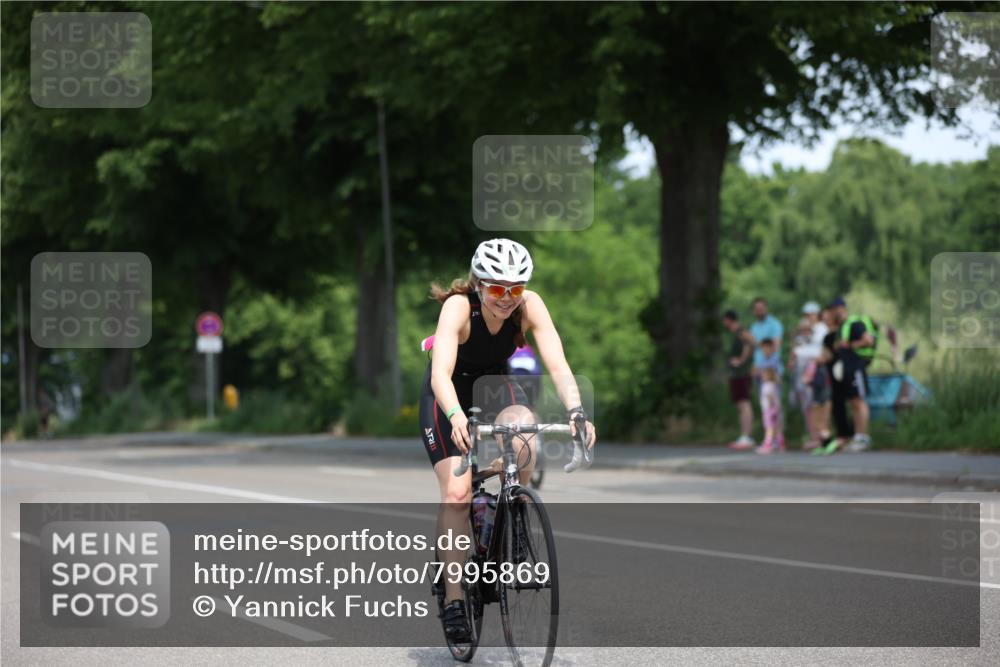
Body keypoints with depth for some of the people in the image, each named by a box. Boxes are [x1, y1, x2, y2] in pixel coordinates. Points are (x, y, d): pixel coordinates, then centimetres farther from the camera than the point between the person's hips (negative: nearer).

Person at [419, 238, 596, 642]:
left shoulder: (530, 306, -23)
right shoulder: (459, 306, -31)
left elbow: (558, 365, -31)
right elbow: (441, 372, -43)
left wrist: (575, 411, -49)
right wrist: (456, 418, -61)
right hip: (449, 394, -2)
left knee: (521, 434, -32)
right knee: (456, 492, -18)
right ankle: (453, 598, -12)